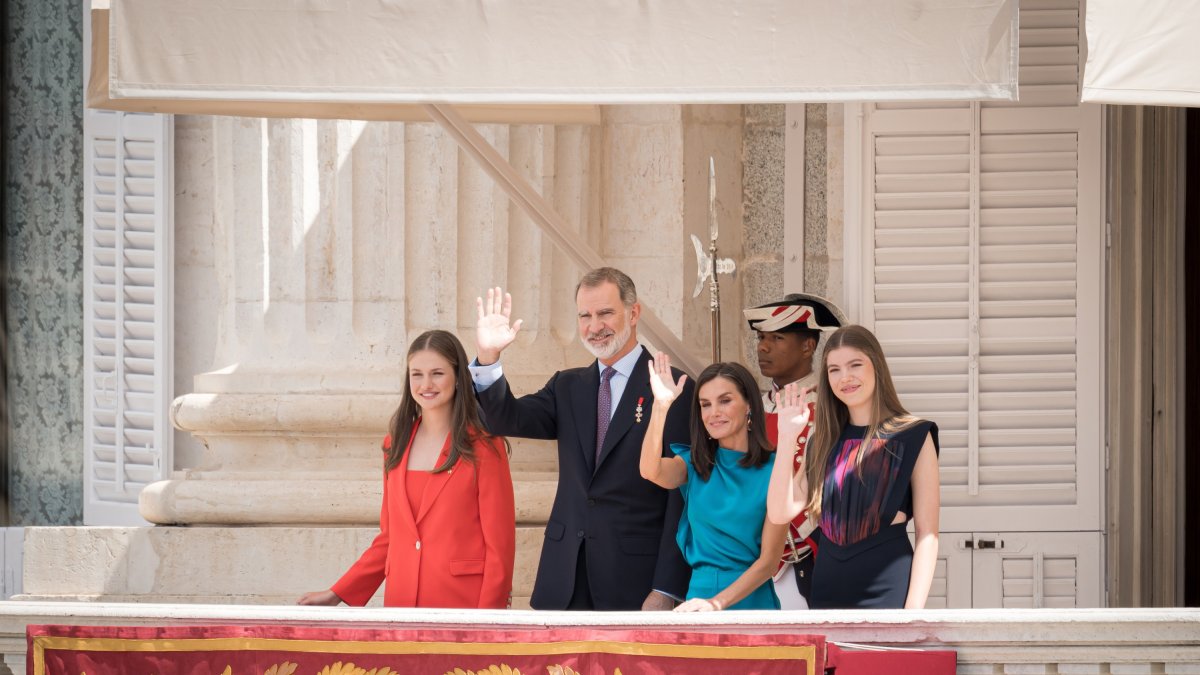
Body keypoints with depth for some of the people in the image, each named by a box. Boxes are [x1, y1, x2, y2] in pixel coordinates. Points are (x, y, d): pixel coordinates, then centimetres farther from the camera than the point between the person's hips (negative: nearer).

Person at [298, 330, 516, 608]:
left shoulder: (484, 447, -4)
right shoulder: (395, 446, 13)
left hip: (463, 605, -4)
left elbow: (500, 544, -5)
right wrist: (337, 594, 11)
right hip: (402, 602, 4)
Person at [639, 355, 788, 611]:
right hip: (699, 594, 2)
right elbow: (651, 471, -13)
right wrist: (661, 406, -23)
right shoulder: (694, 466, 9)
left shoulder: (772, 472, -1)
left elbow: (769, 560, -6)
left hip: (750, 598, -2)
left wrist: (717, 603, -18)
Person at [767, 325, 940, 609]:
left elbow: (927, 533, -7)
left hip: (887, 590, -4)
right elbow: (780, 512, 2)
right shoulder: (825, 442, 12)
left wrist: (914, 612, -15)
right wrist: (787, 437, -4)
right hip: (827, 593, 4)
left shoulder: (914, 436, -2)